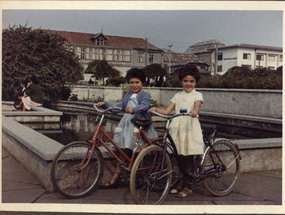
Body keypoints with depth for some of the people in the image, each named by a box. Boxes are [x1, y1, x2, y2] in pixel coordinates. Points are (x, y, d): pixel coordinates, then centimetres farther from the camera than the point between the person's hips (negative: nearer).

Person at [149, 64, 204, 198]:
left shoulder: (197, 95, 4)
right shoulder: (178, 95, 16)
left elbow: (197, 106, -19)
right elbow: (167, 111, 8)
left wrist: (194, 111, -42)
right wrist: (156, 109, -9)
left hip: (190, 128, -4)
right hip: (177, 127, 4)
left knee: (188, 160, 1)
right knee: (181, 158, 11)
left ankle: (188, 187, 12)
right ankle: (181, 184, 24)